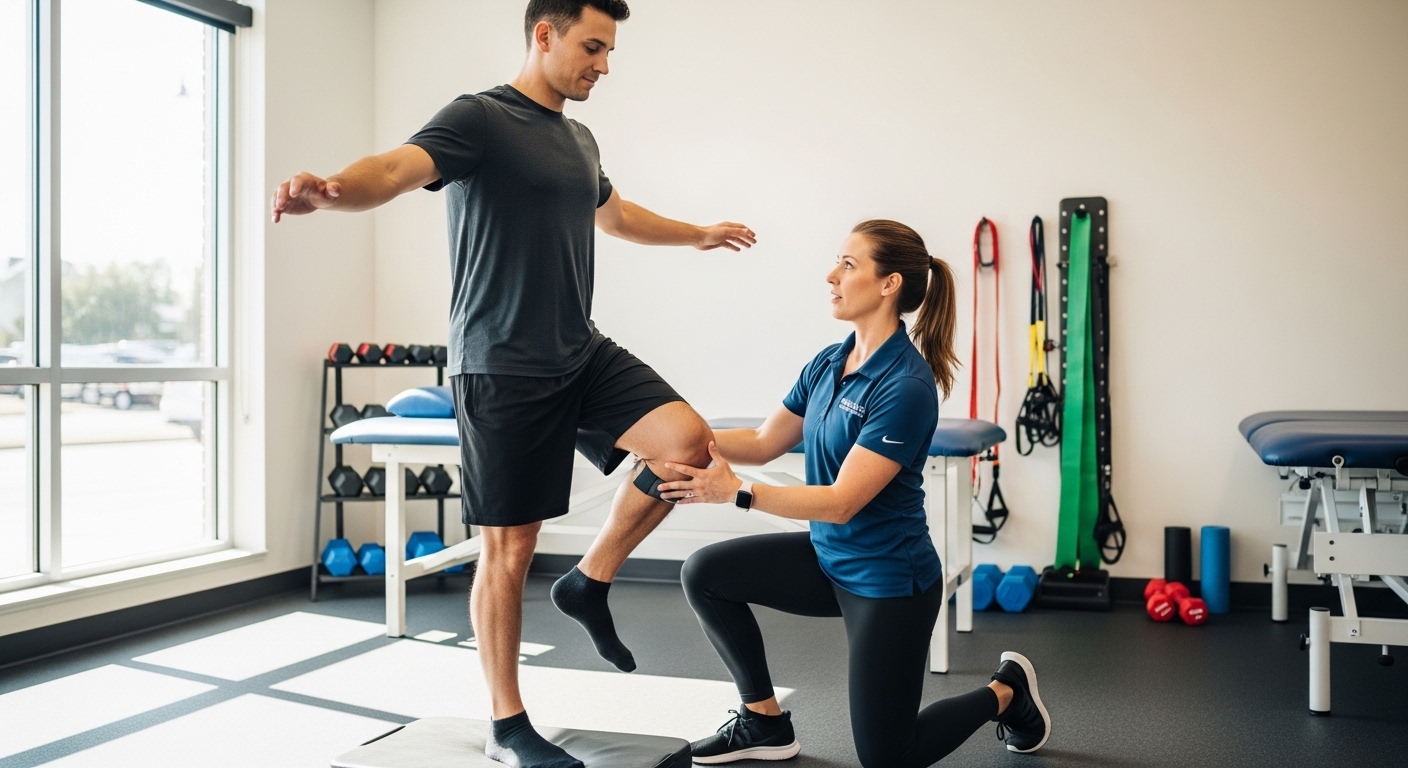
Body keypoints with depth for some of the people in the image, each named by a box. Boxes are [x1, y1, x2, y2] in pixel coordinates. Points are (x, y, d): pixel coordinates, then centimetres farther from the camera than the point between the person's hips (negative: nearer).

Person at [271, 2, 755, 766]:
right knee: (509, 549, 0)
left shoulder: (579, 139, 15)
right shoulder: (478, 120, -11)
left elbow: (615, 214, 35)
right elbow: (396, 169, -30)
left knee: (687, 442, -12)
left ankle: (590, 583, 9)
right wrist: (328, 191, -52)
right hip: (503, 371, -7)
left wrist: (699, 234, 47)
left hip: (583, 354, 8)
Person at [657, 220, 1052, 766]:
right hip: (829, 558, 8)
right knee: (705, 574, -5)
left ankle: (1006, 691, 27)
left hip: (888, 581, -8)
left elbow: (841, 501, -28)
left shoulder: (906, 385, -25)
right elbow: (765, 443, 8)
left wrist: (737, 492, -34)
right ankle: (764, 722, 11)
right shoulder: (827, 364, 0)